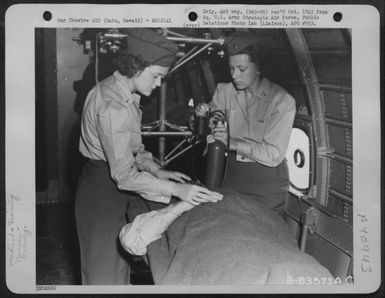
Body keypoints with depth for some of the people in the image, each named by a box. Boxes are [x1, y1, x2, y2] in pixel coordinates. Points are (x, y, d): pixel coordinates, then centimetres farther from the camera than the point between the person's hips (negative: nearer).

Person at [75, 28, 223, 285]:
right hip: (102, 189, -9)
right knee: (105, 270, 7)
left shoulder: (125, 94, 4)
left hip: (114, 187, 9)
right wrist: (177, 190, -29)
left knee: (119, 260, 21)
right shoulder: (112, 105, -28)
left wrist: (158, 171, -2)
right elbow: (124, 175, -29)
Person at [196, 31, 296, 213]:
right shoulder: (225, 91, 2)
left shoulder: (282, 101, -12)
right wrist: (202, 115, -16)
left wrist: (232, 142, -24)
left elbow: (274, 155, -17)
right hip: (230, 172, 4)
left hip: (266, 179, -3)